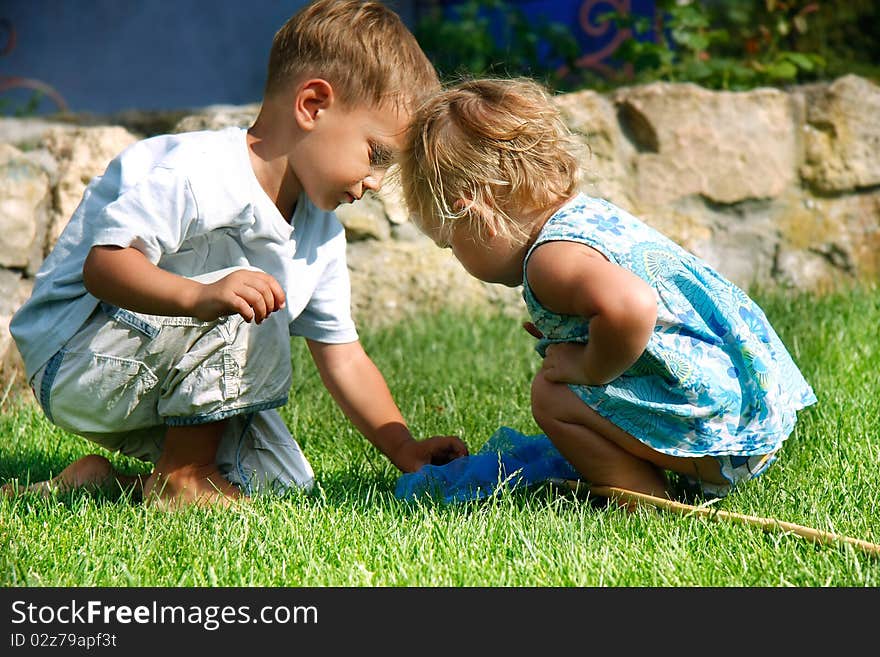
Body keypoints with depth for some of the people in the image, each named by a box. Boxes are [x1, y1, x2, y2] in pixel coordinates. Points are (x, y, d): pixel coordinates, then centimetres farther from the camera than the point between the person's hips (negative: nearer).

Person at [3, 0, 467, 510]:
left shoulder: (322, 234, 5)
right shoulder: (197, 175, -23)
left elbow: (344, 361, 7)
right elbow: (104, 264, -33)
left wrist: (407, 451, -1)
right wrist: (200, 296, -50)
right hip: (75, 360, -9)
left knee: (284, 478, 1)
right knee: (251, 308, -28)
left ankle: (107, 481, 6)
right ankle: (180, 479, -14)